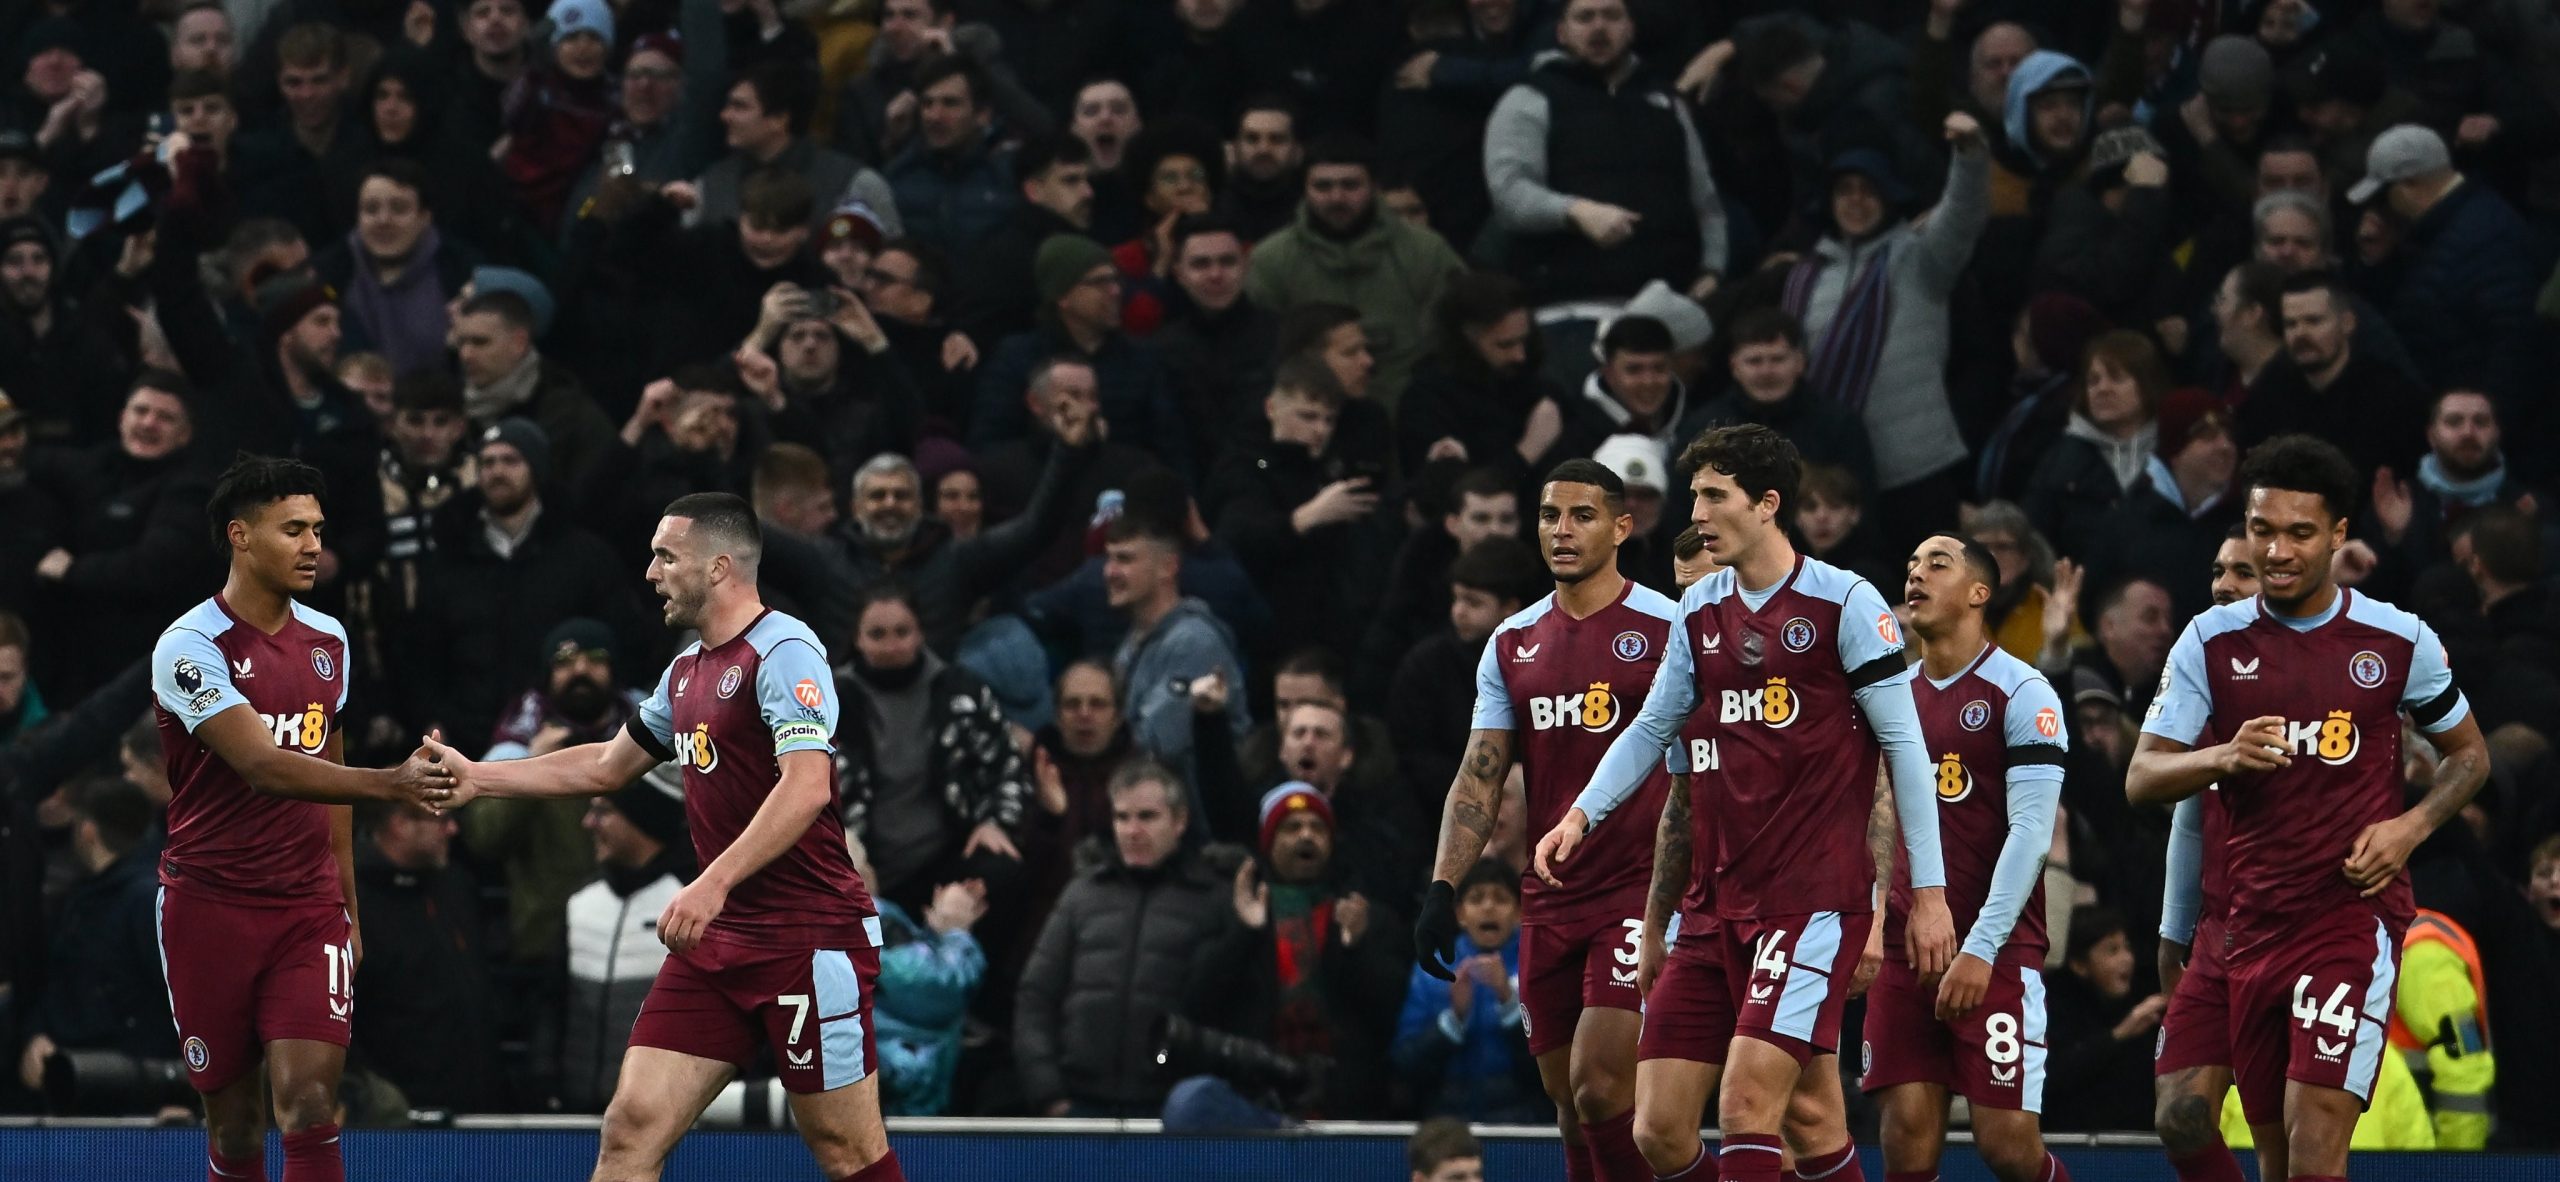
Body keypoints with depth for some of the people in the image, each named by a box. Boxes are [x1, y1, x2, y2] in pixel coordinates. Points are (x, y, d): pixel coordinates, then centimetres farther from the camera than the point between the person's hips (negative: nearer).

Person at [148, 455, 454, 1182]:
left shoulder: (326, 641, 8)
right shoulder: (191, 647, -12)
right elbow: (264, 768, -24)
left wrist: (348, 905, 18)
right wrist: (391, 785, -34)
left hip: (309, 908, 4)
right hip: (212, 904, -4)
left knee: (309, 1104, -13)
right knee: (233, 1123, 3)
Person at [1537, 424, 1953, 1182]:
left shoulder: (1845, 602, -6)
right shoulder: (1699, 611, 12)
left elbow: (1905, 744, -6)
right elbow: (1651, 728, 22)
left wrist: (1929, 891, -8)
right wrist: (1583, 814, 7)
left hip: (1821, 891, -6)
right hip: (1737, 890, 6)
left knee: (1748, 1102, -17)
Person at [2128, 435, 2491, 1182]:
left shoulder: (2401, 642, 0)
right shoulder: (2213, 642, 3)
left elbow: (2469, 754, 14)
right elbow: (2142, 778, -1)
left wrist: (2411, 827, -6)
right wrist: (2223, 757, -22)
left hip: (2355, 915, -3)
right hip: (2253, 919, 4)